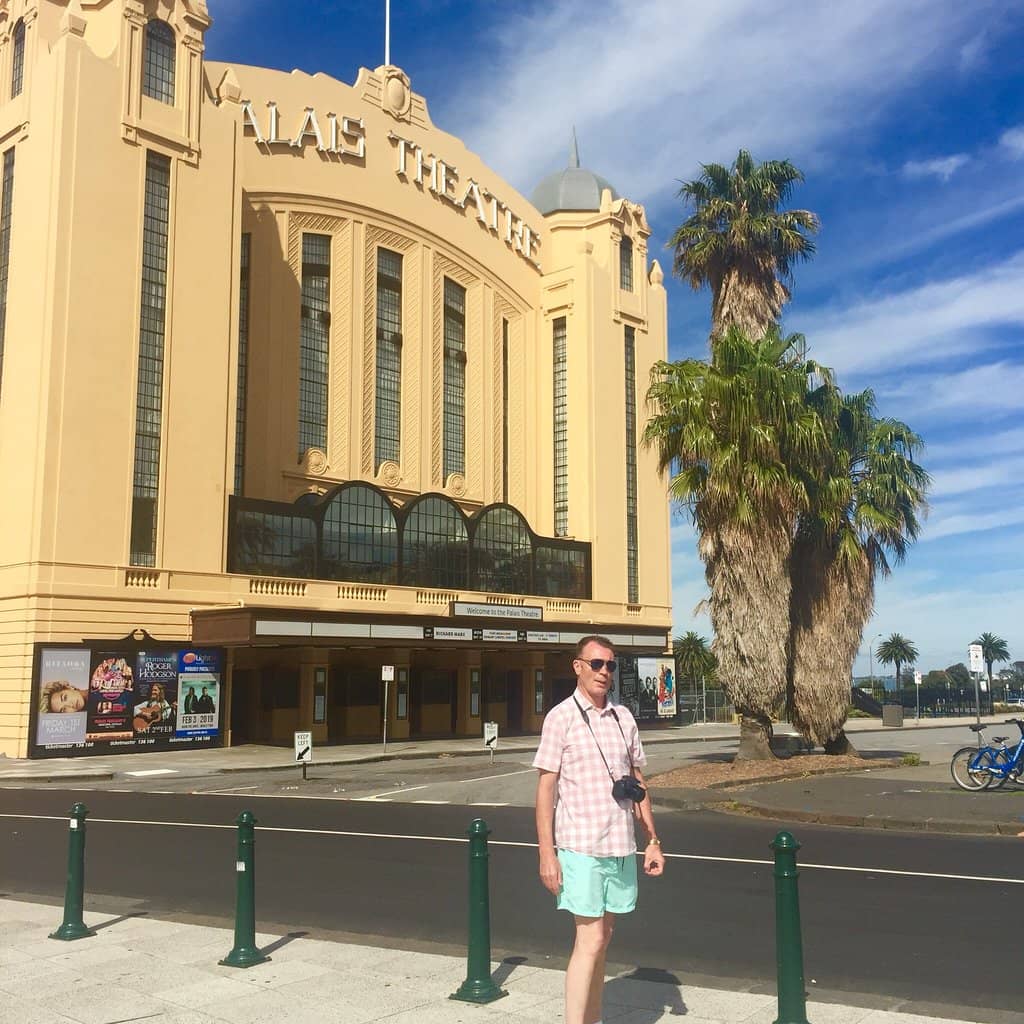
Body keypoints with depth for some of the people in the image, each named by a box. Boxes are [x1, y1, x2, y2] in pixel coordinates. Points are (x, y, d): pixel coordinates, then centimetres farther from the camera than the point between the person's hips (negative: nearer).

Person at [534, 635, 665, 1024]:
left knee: (601, 939, 13)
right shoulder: (561, 717, -6)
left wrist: (652, 840, 13)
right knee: (590, 940, -7)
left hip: (621, 846, 5)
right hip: (580, 845, -5)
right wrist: (547, 853, -11)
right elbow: (545, 789, -7)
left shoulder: (623, 718, 9)